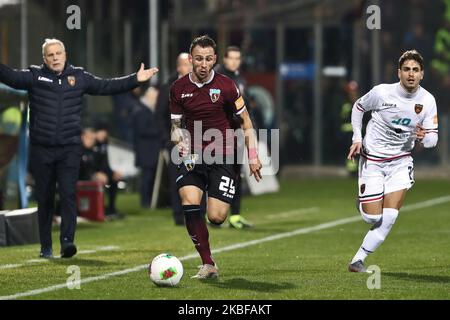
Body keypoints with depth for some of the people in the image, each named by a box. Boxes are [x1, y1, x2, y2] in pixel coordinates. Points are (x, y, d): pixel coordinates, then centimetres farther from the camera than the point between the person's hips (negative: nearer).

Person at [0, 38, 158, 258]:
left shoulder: (78, 77, 9)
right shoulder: (35, 76, 4)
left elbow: (107, 86, 9)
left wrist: (135, 80, 2)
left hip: (69, 149, 0)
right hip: (41, 149, 0)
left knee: (68, 194, -13)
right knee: (45, 199, 6)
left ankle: (67, 241, -17)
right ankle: (45, 247, 16)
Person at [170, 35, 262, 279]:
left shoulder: (226, 86, -4)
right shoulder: (179, 88, 2)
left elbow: (245, 121, 5)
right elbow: (176, 124, 12)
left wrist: (252, 156, 1)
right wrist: (178, 139, -12)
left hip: (223, 157, -2)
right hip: (193, 156, 2)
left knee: (216, 217, -13)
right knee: (190, 203, -22)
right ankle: (208, 265, -12)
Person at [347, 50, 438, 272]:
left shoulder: (427, 101, -8)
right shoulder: (382, 92, -14)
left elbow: (433, 138, -3)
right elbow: (358, 107, 5)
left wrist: (424, 137, -26)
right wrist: (357, 139, -4)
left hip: (400, 162, 2)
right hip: (372, 160, -2)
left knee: (389, 217, -10)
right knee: (372, 218, -6)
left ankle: (358, 259, 3)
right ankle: (363, 204, 32)